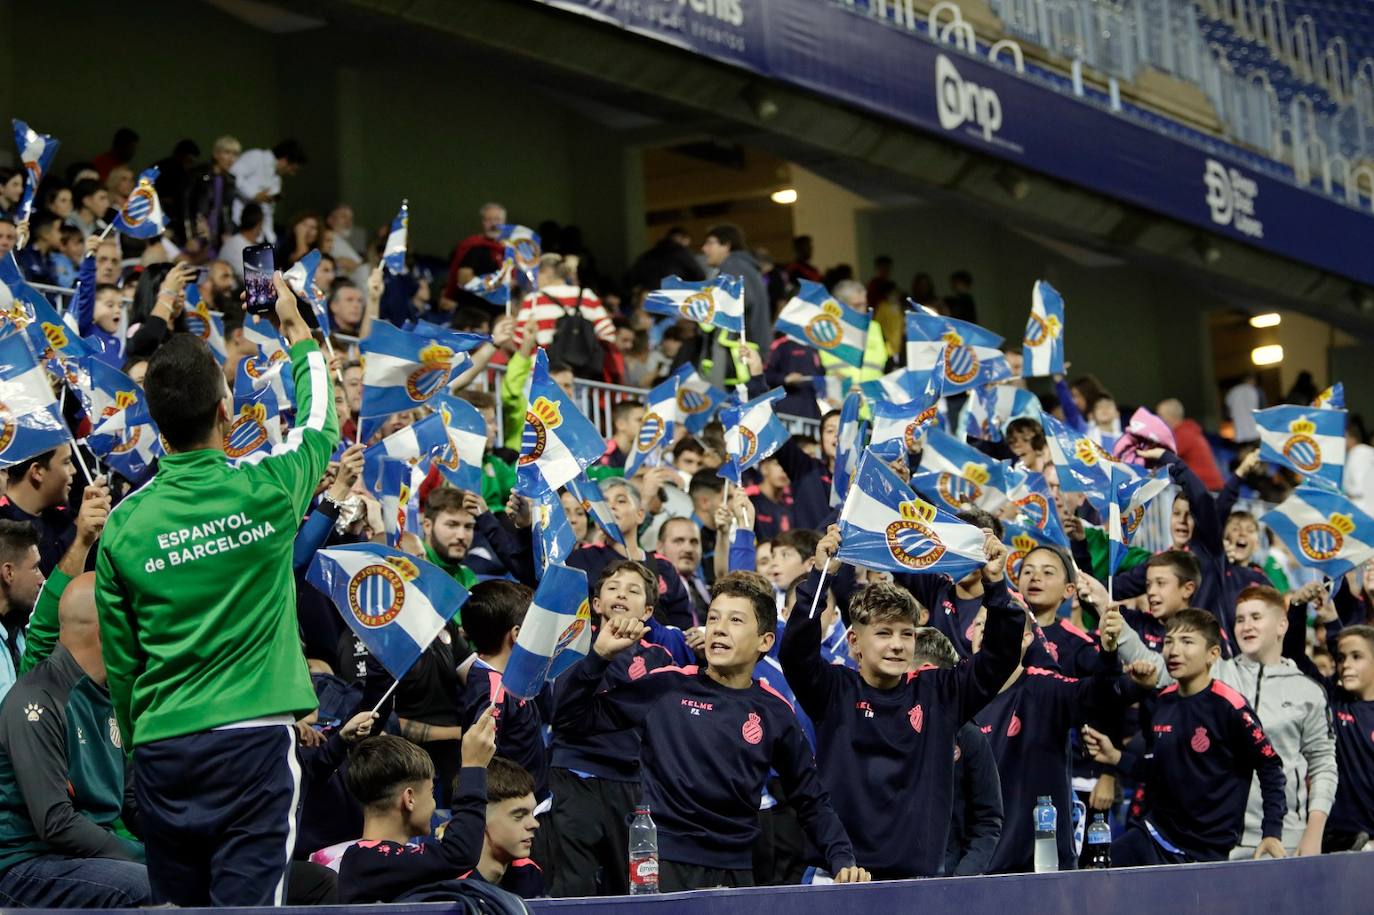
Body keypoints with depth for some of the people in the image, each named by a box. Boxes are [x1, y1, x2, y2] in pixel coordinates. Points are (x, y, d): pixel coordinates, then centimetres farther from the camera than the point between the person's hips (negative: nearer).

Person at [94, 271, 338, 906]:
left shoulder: (123, 525, 1)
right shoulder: (266, 489, -5)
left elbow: (120, 664, 9)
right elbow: (320, 425, 19)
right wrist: (298, 332, 33)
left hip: (161, 750, 3)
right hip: (253, 736, -3)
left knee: (176, 906, 11)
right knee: (248, 902, -8)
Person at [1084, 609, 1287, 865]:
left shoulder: (1229, 707, -12)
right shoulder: (1158, 705, 6)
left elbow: (1271, 768, -7)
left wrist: (1272, 834, -10)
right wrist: (1116, 757, 2)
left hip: (1212, 848, -5)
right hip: (1157, 832, 5)